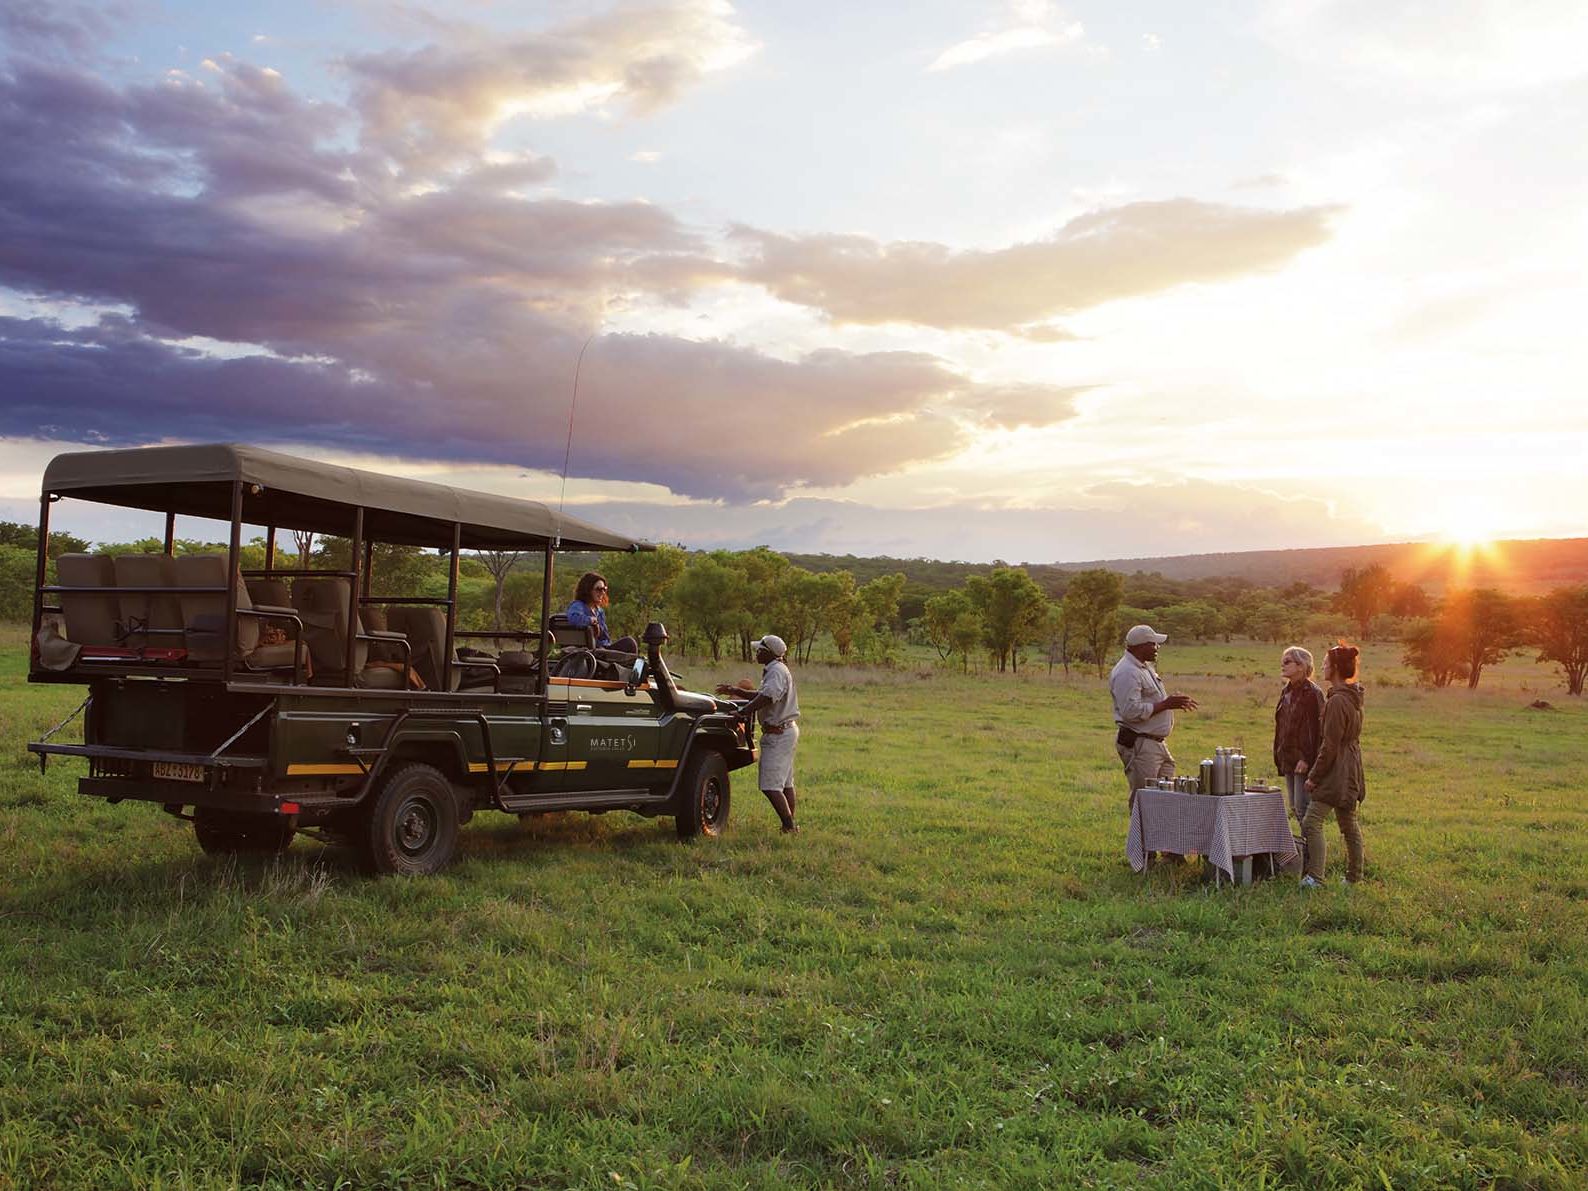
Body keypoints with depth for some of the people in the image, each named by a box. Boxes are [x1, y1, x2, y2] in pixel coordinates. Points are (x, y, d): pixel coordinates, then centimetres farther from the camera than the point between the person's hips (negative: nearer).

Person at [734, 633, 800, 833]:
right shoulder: (774, 670, 15)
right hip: (787, 730, 11)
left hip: (778, 734, -11)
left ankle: (789, 827, -13)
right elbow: (761, 695, 29)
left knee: (770, 786, -12)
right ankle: (791, 826, 21)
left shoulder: (776, 671, -18)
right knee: (786, 783, 15)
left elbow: (767, 697, -34)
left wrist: (742, 712, -32)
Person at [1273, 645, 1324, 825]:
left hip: (1303, 759, -9)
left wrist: (1306, 759, -22)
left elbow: (1315, 728, -17)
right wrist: (1278, 754, 14)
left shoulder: (1312, 693, -12)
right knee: (1294, 807, 11)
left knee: (1302, 807, -8)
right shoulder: (1286, 692, 14)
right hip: (1288, 759, 9)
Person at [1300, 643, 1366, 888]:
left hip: (1335, 773, -10)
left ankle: (1315, 877, -15)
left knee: (1311, 822, -12)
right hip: (1350, 774, 10)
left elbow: (1330, 746, -19)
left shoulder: (1337, 702, -18)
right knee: (1349, 824, 15)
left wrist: (1314, 776, -11)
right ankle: (1354, 876, 22)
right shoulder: (1353, 698, 13)